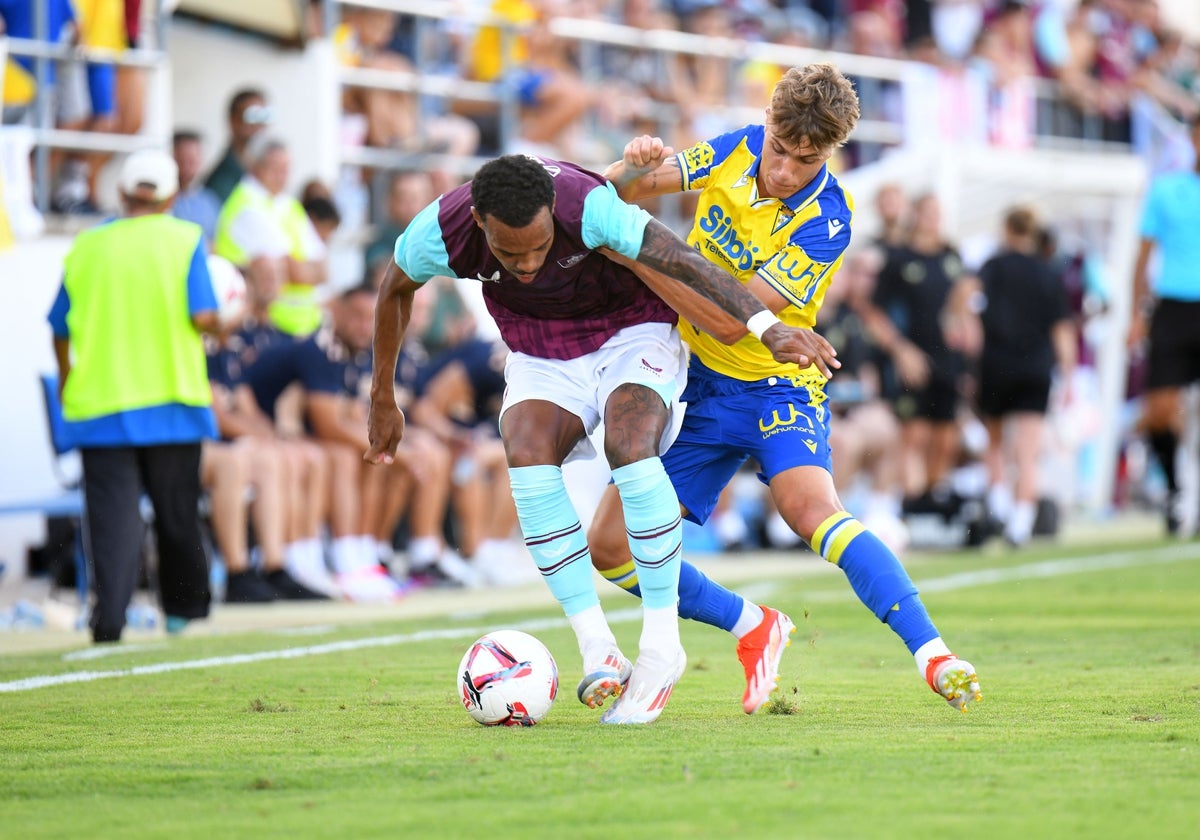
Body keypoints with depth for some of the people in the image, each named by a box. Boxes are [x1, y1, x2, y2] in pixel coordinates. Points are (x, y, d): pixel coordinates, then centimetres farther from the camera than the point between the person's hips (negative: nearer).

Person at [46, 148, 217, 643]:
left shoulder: (87, 246, 4)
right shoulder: (185, 240, -3)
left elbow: (61, 327, 8)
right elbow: (202, 317, -13)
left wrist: (66, 379, 25)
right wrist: (222, 324, 10)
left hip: (98, 403, 1)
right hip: (171, 399, -1)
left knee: (113, 512, -3)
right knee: (177, 512, 13)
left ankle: (110, 614, -18)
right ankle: (184, 606, 25)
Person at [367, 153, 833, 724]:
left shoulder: (587, 207, -34)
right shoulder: (442, 233, -23)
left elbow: (684, 262, -33)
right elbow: (395, 290, -1)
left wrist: (770, 329, -42)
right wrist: (383, 398, 7)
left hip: (632, 331, -3)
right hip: (542, 357, 3)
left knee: (629, 450, -32)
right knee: (527, 457, -28)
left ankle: (661, 646, -19)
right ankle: (598, 650, -24)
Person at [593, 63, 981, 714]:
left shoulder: (825, 222, -20)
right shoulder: (737, 150, -3)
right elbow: (625, 190, 5)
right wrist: (635, 165, -18)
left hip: (774, 386, -6)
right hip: (694, 384, 6)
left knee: (812, 508, -33)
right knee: (610, 546, 1)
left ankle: (933, 657, -37)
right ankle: (754, 629, 20)